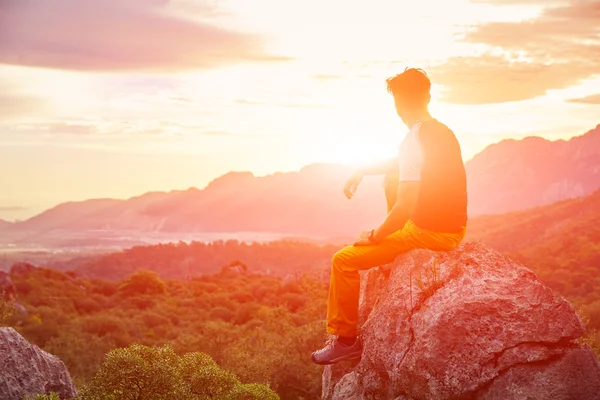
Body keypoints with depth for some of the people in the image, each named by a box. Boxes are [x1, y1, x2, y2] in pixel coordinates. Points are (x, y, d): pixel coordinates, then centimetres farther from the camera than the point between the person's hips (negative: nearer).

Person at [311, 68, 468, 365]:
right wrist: (362, 171, 19)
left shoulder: (413, 142, -21)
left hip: (428, 233, -9)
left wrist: (374, 236, -9)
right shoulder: (443, 132, 7)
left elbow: (405, 208, -25)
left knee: (344, 260, -3)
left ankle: (345, 338, 6)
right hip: (455, 228, 9)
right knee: (392, 178, 29)